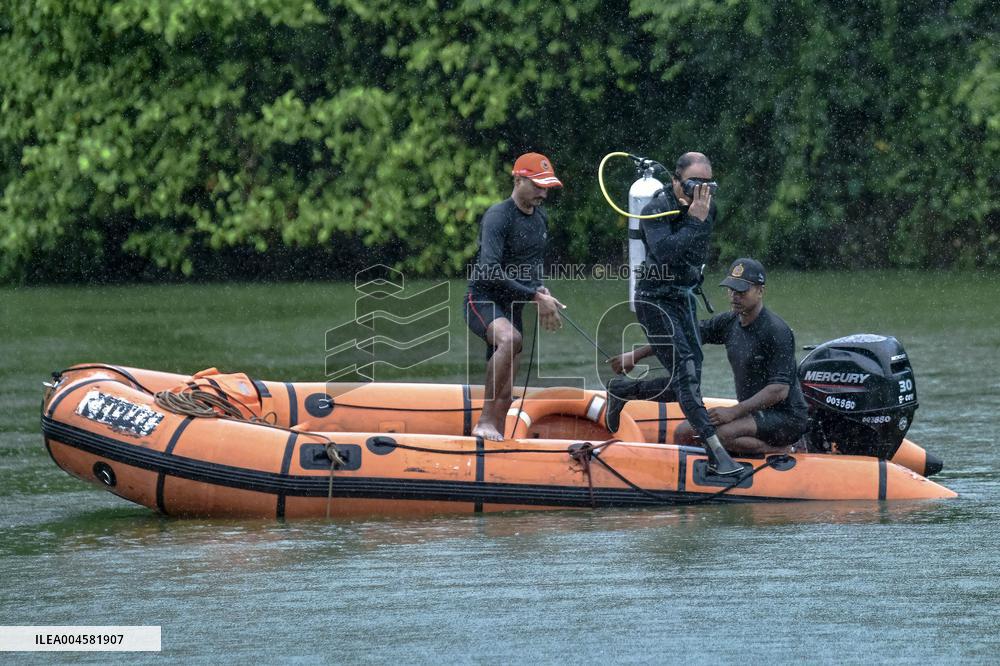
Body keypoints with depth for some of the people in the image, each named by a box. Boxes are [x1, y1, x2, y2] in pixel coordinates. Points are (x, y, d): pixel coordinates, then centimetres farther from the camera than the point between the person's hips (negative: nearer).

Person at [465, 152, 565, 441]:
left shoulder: (540, 218, 11)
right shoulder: (498, 217, -17)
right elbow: (489, 271, -28)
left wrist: (540, 291, 7)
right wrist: (534, 296, -30)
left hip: (512, 308, 9)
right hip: (483, 301, -9)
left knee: (505, 394, 9)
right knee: (509, 338, -40)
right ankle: (485, 422, -39)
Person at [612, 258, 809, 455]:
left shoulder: (777, 332, -20)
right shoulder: (729, 322, 4)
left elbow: (780, 390, -25)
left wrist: (734, 411, -30)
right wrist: (635, 355, 6)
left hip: (786, 417, -8)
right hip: (753, 412, 8)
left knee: (721, 433, -32)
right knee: (684, 433, -1)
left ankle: (781, 451, -12)